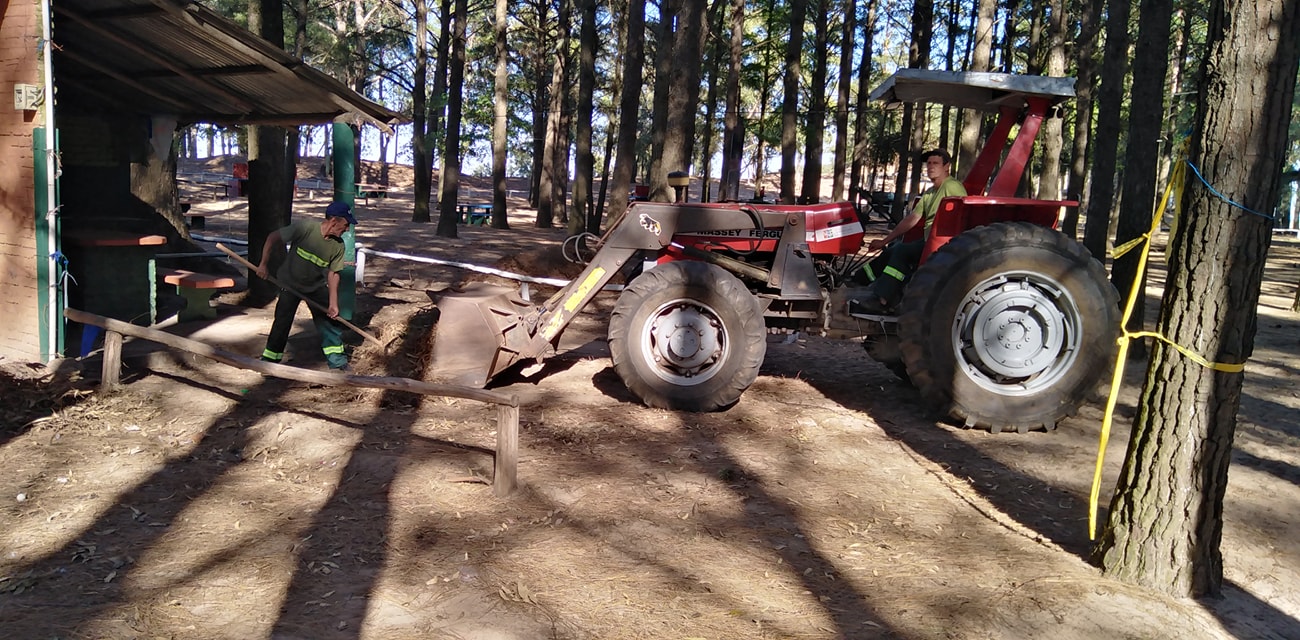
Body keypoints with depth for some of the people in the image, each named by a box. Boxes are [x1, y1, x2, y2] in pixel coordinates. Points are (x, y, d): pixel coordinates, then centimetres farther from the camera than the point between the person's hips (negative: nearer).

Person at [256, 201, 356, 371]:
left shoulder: (338, 245, -15)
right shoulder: (304, 227, -27)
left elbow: (333, 273, -8)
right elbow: (273, 238, -18)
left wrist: (333, 303, -12)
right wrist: (263, 265, -16)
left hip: (317, 286, 4)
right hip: (290, 283, -3)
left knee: (330, 318, 1)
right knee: (282, 322, -4)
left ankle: (338, 361, 15)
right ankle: (268, 362, 12)